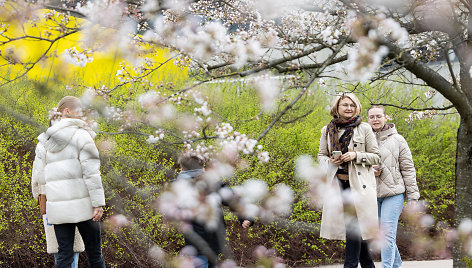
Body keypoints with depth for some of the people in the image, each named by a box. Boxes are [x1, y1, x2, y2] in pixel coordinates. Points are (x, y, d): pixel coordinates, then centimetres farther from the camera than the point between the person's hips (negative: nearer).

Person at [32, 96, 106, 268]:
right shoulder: (81, 136, -7)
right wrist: (98, 203, -11)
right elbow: (91, 173, -13)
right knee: (94, 253, 6)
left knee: (64, 254, 7)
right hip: (82, 205, -5)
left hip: (57, 208, 5)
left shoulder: (44, 142, 10)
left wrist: (43, 202, 18)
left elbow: (39, 175, 9)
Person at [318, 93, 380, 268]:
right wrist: (330, 161, -6)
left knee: (353, 223, -11)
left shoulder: (364, 129, 1)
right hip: (337, 184, 3)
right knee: (356, 226, 6)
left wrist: (356, 155, -14)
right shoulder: (327, 130, 10)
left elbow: (375, 156, 3)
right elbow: (321, 155, 17)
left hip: (359, 183, -3)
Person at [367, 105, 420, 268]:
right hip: (372, 194, 3)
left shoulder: (397, 140, 3)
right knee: (381, 234, 9)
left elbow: (408, 169, 4)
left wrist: (413, 196, 0)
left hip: (393, 193, -3)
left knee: (388, 234, -13)